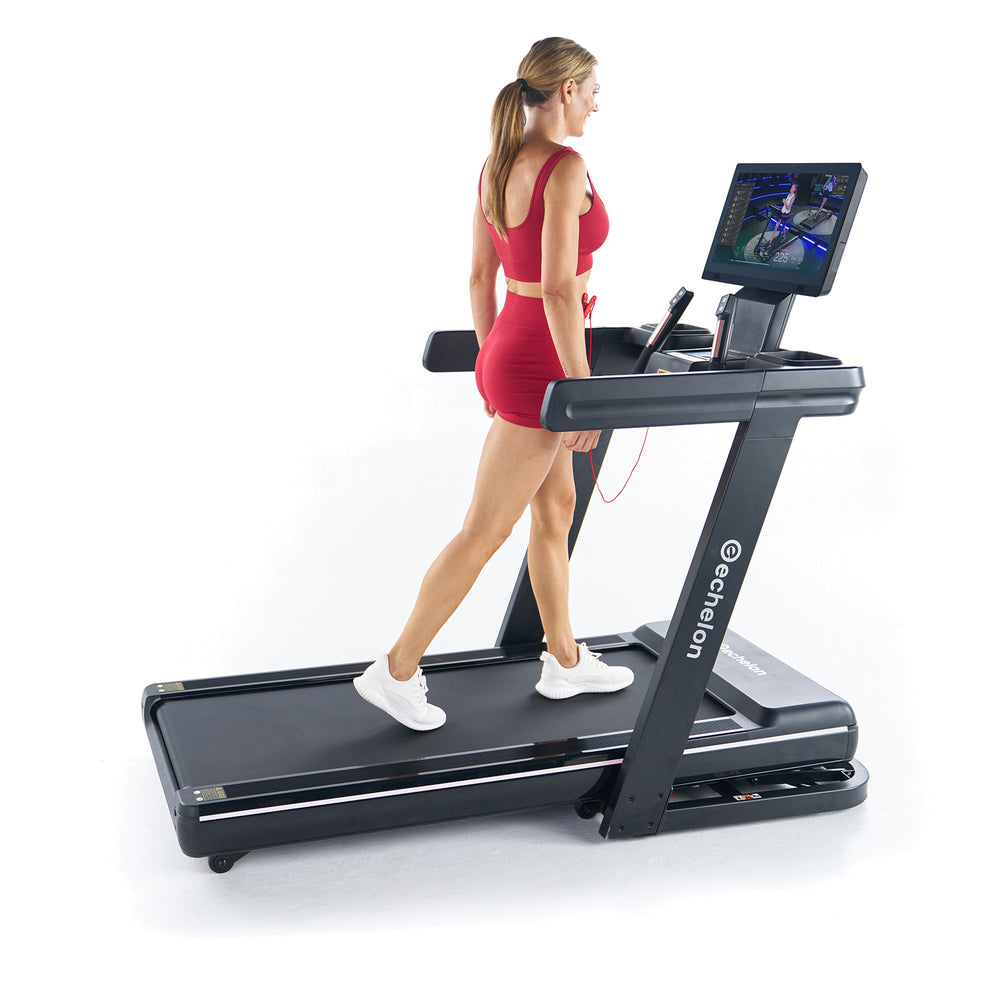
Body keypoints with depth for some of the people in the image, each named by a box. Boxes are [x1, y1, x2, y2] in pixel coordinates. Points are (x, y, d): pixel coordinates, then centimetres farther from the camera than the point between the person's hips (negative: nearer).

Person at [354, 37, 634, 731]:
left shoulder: (497, 165, 9)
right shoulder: (565, 167, -18)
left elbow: (481, 277, 13)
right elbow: (558, 289, -24)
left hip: (506, 353, 10)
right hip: (540, 368, -9)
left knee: (556, 510, 19)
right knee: (485, 531, 0)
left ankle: (565, 661, 32)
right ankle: (398, 671, 10)